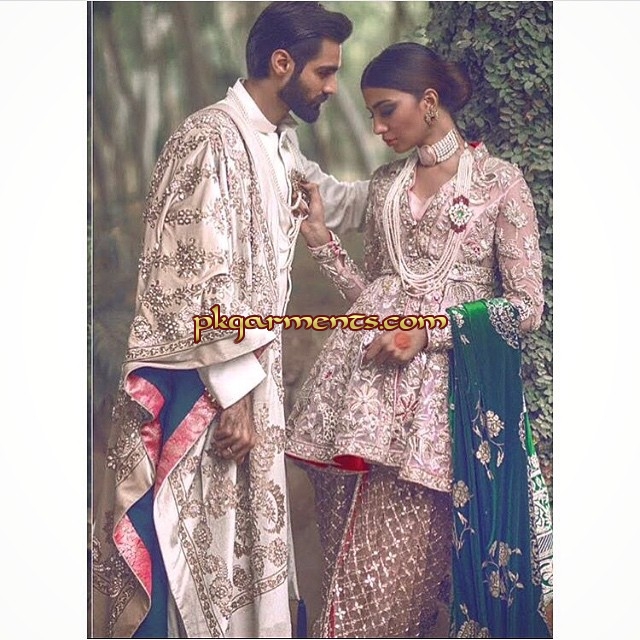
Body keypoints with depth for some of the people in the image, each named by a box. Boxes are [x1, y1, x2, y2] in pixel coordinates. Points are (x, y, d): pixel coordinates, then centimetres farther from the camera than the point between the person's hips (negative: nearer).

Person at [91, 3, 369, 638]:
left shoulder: (281, 144, 10)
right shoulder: (214, 139, -18)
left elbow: (336, 199, 31)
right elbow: (205, 281, -21)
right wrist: (235, 392, -19)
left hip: (247, 370, 9)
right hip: (197, 384, -9)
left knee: (238, 536, 17)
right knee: (184, 545, 0)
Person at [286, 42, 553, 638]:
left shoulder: (500, 181, 0)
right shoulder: (385, 185, 16)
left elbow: (526, 307, -4)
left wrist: (428, 331, -11)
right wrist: (320, 237, 7)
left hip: (447, 382, -4)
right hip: (368, 376, 5)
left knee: (410, 563, -5)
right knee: (353, 558, 4)